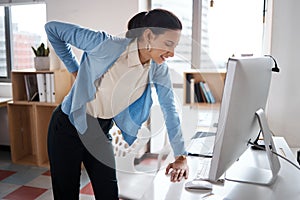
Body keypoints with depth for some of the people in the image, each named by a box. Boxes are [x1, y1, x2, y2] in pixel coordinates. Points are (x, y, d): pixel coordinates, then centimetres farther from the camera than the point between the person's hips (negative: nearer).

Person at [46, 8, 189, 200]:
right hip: (68, 126, -4)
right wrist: (75, 69, -10)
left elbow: (170, 109, -5)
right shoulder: (107, 45, -27)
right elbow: (53, 28, -16)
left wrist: (181, 157, -6)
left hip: (102, 131, 5)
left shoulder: (158, 68, -11)